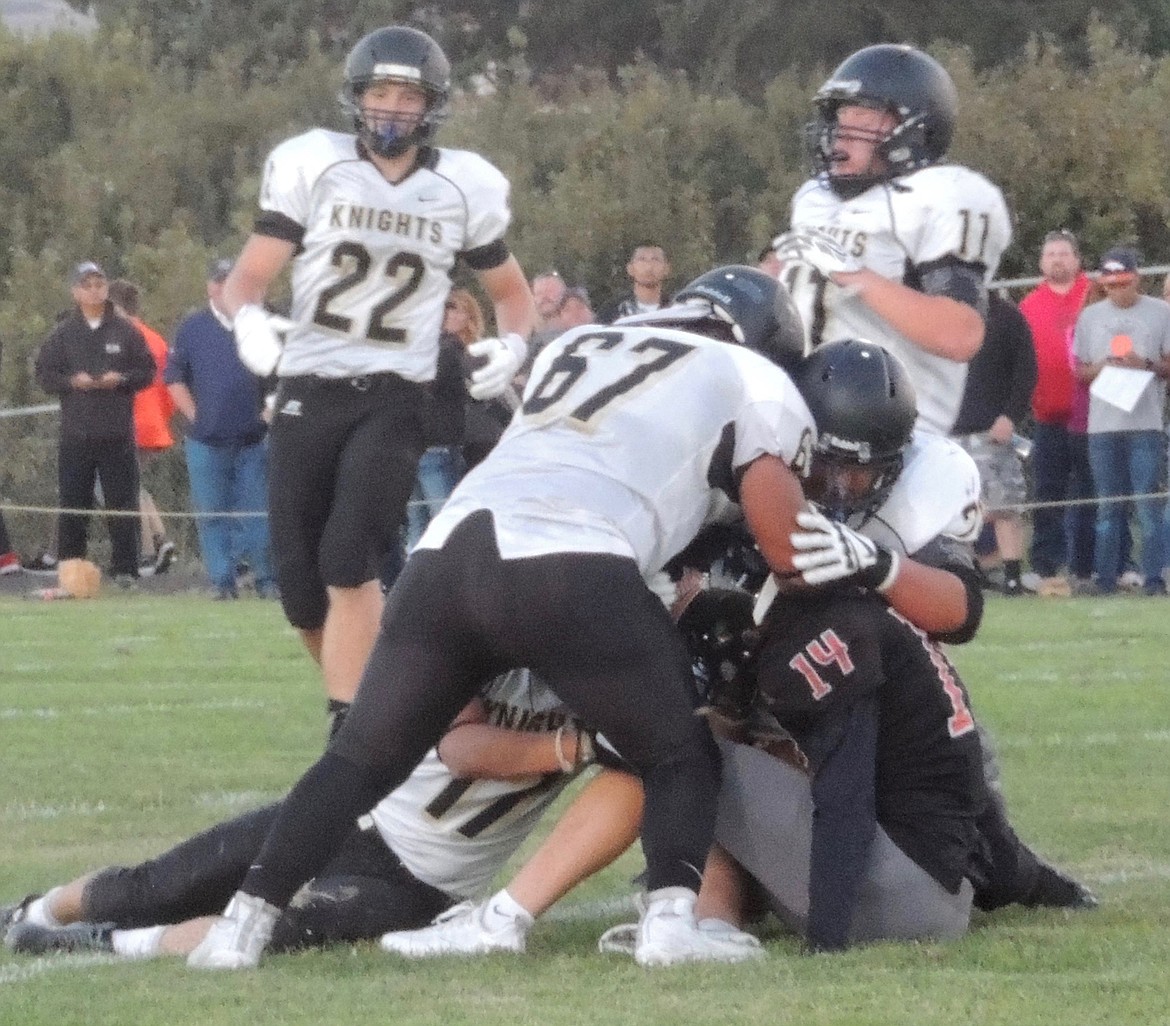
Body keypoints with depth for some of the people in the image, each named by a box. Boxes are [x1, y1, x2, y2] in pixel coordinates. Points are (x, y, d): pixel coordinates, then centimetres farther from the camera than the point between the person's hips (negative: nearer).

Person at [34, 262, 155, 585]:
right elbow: (44, 374, 6)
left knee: (123, 504, -1)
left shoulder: (126, 331, 5)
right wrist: (72, 382, -11)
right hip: (76, 434, 0)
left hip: (118, 434, 0)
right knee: (74, 507, 2)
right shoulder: (63, 333, 6)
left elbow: (147, 371, 7)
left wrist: (122, 379, -11)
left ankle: (125, 569, 4)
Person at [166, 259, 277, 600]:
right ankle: (223, 581, 7)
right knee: (212, 515, 2)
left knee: (257, 514, 0)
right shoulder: (193, 328, 6)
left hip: (253, 440, 0)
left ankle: (267, 580, 4)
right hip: (207, 441, 0)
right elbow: (174, 378, 8)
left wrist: (270, 413, 0)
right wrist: (195, 416, 0)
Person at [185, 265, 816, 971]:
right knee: (681, 757, 14)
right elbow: (788, 549, 14)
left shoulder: (576, 348, 33)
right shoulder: (754, 380, 19)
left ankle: (245, 925, 9)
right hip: (573, 570, -4)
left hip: (448, 552, 4)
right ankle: (671, 921, -7)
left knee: (362, 758, 17)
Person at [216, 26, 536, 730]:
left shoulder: (463, 189, 4)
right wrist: (248, 318, -24)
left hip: (394, 399, -1)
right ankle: (372, 692, 28)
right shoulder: (313, 167, 0)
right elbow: (250, 277, -1)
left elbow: (512, 291, 18)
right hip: (308, 392, 1)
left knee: (350, 560, -20)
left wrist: (512, 344, -4)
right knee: (303, 591, 2)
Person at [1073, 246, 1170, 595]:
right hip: (1102, 424, 3)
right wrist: (1100, 368, -5)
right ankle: (1105, 578, 7)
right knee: (1107, 505, 5)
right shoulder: (1090, 317, 14)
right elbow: (1079, 370, 16)